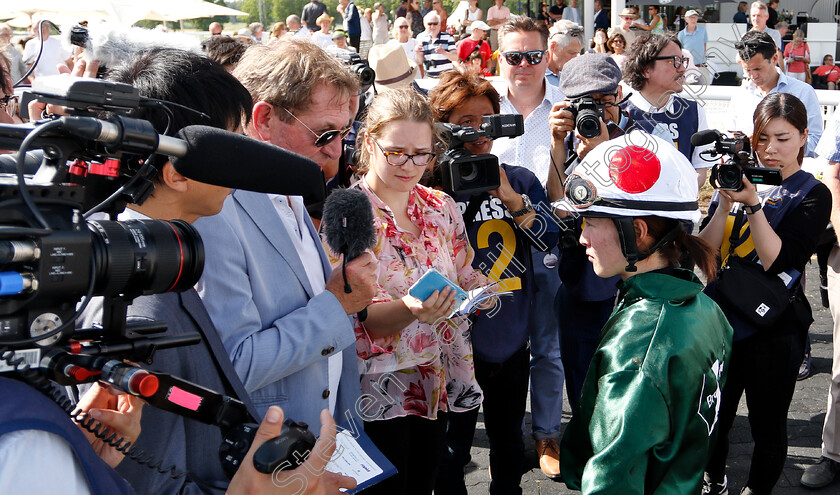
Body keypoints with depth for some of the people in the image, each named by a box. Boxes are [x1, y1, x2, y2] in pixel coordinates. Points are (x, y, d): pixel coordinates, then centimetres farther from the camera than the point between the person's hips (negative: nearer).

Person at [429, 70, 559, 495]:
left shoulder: (520, 180, 3)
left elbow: (549, 239, -6)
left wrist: (511, 198, -20)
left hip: (512, 339, 4)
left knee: (509, 443, 21)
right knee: (452, 449, 11)